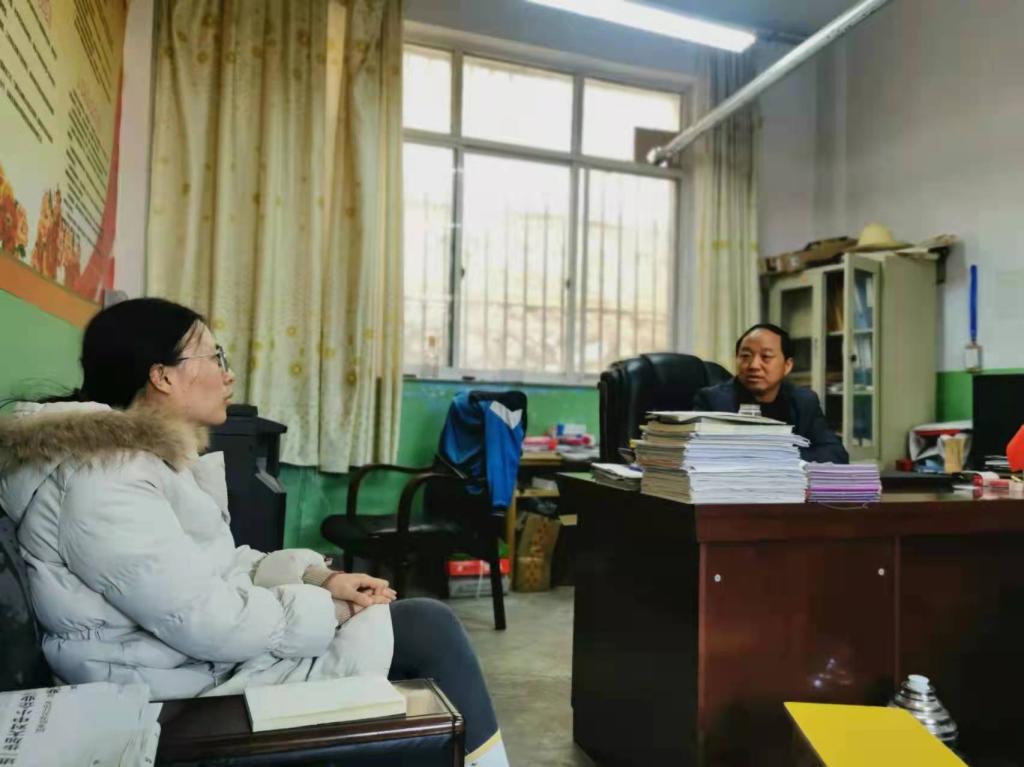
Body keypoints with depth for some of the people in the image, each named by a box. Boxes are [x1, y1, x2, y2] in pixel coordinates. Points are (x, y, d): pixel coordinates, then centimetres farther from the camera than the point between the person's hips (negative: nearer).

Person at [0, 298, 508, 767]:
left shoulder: (151, 454, 9)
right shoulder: (105, 479, -23)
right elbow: (208, 622, -26)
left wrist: (317, 576, -2)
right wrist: (332, 609, -13)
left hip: (213, 645, 10)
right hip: (197, 680, -10)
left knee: (429, 625, 6)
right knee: (430, 630, -10)